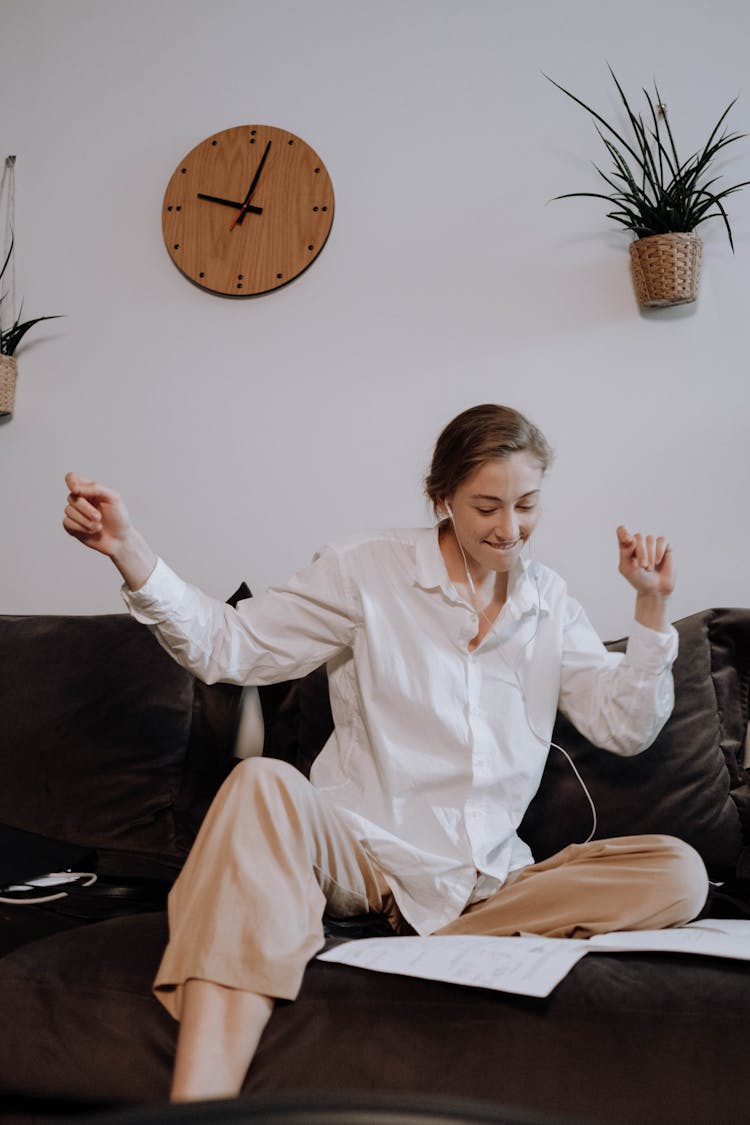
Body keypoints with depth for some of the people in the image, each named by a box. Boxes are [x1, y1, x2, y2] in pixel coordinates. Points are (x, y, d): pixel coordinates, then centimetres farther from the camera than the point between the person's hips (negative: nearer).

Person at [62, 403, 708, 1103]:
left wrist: (651, 606, 0)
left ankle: (432, 946, -25)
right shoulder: (371, 569, -1)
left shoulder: (547, 600, 10)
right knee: (263, 784, -35)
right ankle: (201, 1100, -41)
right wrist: (129, 552, -18)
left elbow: (624, 728, 10)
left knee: (678, 873, -18)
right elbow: (227, 646, -5)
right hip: (360, 854, -3)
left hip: (485, 877, 4)